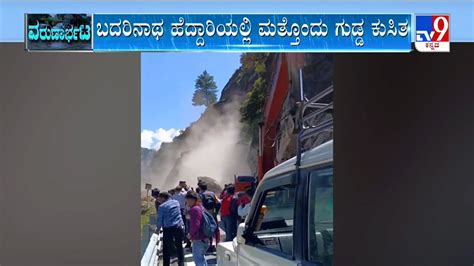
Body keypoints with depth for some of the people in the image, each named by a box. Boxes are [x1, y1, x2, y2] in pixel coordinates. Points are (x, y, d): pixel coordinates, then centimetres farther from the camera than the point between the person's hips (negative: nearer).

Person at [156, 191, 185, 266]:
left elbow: (160, 220, -4)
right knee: (179, 246, 17)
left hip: (168, 229, -5)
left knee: (167, 248, 3)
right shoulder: (176, 202, 6)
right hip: (178, 227, 5)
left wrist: (158, 228, 9)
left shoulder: (162, 206, -9)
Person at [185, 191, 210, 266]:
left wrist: (190, 234, -11)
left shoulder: (194, 209, -17)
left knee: (198, 258, -3)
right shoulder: (200, 207, 11)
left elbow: (195, 224, -25)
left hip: (198, 238, -10)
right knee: (201, 257, 23)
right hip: (204, 237, 10)